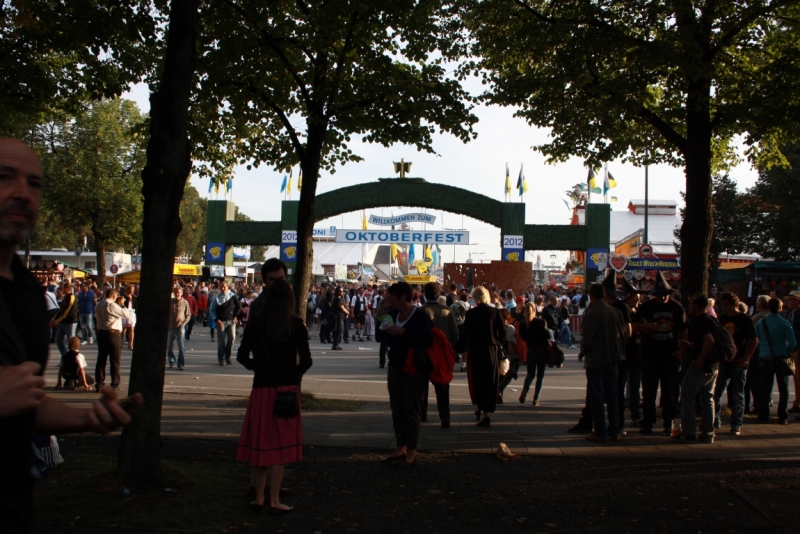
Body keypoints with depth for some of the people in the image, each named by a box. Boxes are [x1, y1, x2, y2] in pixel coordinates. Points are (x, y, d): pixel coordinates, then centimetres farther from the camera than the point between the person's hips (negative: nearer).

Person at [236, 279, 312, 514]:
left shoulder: (255, 322, -2)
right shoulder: (296, 324, -6)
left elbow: (242, 356, -2)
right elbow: (306, 360, -7)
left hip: (261, 388, 1)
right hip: (287, 389, -1)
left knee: (260, 442, 12)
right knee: (280, 444, 5)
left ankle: (259, 498, 19)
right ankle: (274, 501, 8)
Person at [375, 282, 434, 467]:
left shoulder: (419, 316, -15)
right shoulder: (393, 314, 5)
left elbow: (427, 341, -24)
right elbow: (380, 338, 7)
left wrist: (404, 332, -27)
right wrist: (380, 317, -6)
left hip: (414, 369, -7)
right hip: (395, 367, 7)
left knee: (411, 411, -1)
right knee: (397, 409, 10)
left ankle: (412, 452, 5)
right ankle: (400, 449, 19)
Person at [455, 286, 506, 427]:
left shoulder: (471, 313, -7)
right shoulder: (495, 312, -3)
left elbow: (465, 334, -8)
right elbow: (503, 332, -3)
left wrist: (461, 349, 4)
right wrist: (498, 344, 12)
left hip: (475, 350, -1)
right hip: (492, 350, 1)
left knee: (477, 380, 13)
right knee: (490, 381, 8)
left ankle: (480, 408, 17)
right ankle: (485, 412, 7)